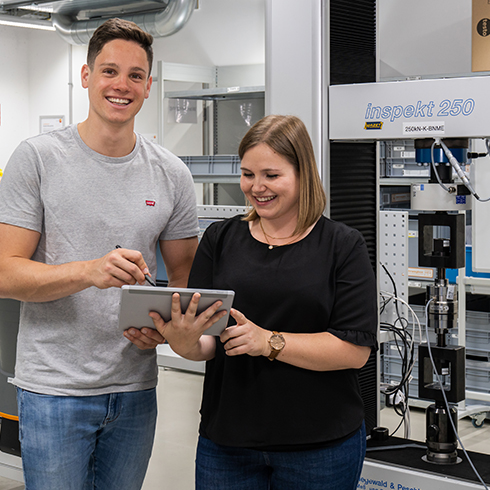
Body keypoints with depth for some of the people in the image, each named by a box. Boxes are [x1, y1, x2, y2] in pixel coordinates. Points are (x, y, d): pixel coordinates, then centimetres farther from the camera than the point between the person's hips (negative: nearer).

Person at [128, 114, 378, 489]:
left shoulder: (343, 246, -3)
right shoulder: (220, 240, 6)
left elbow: (356, 350, -11)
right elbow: (206, 343, 3)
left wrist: (269, 342, -19)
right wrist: (186, 342, -20)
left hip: (321, 445, -2)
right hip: (226, 441, 3)